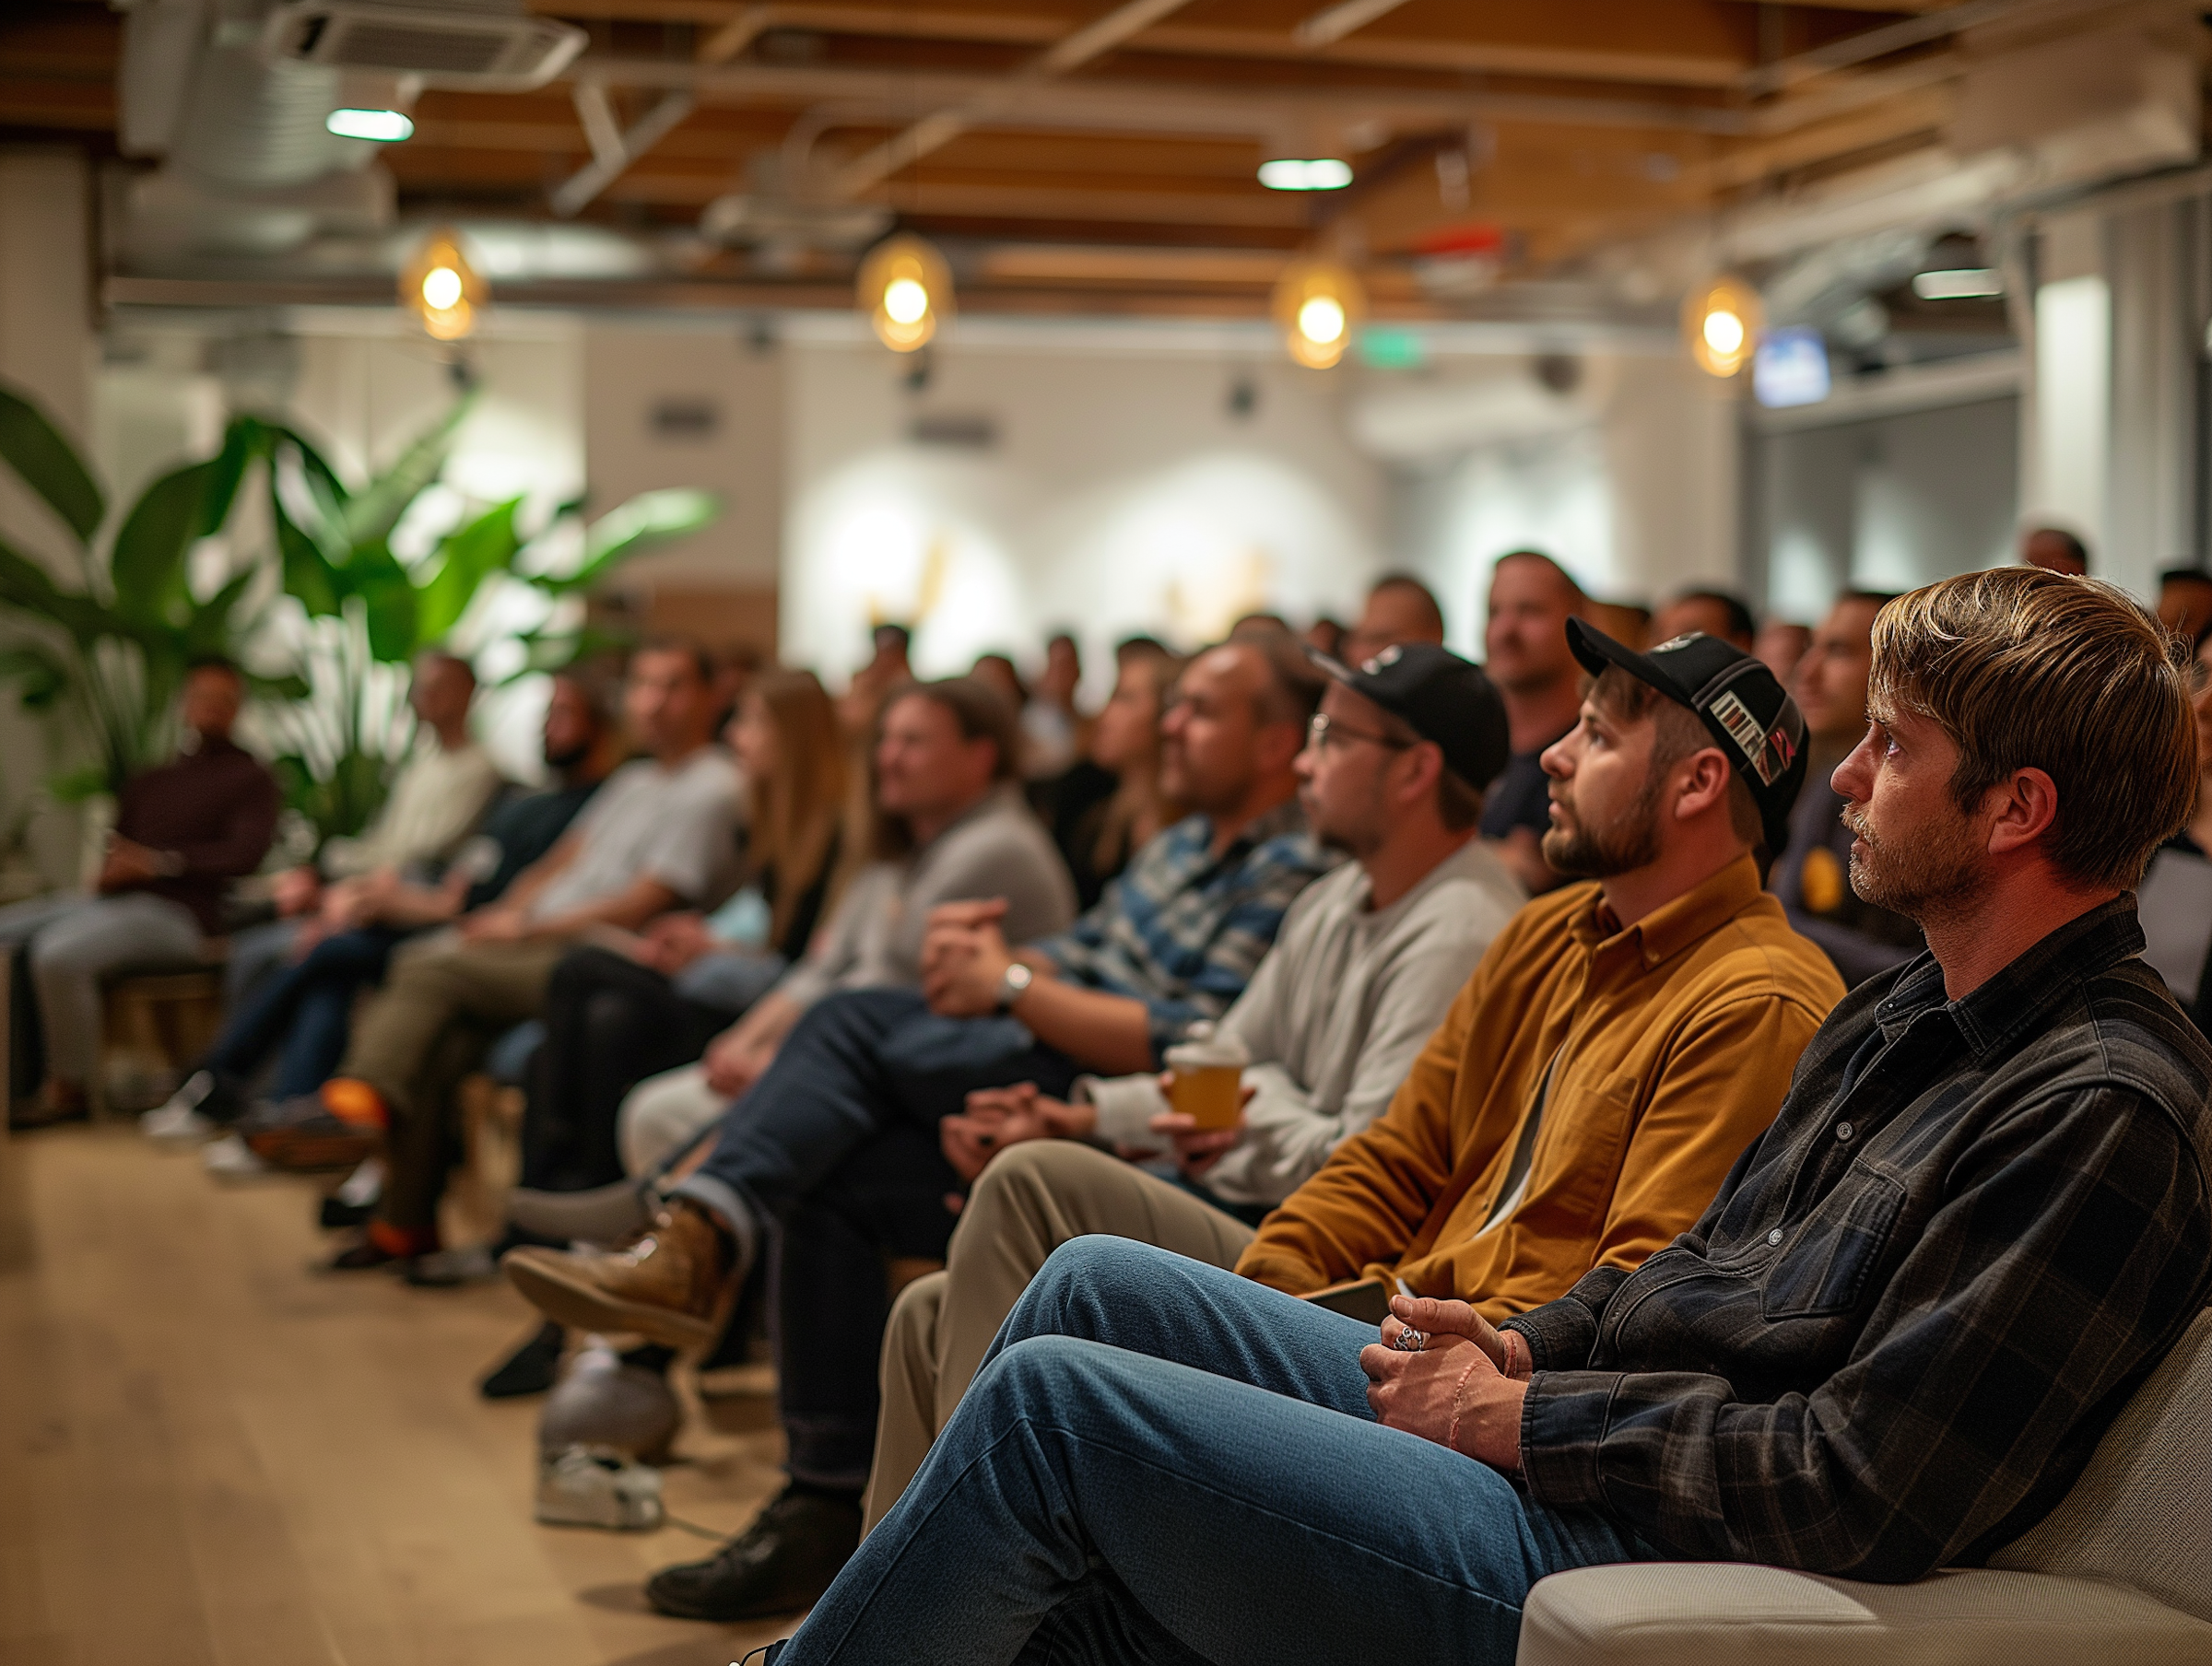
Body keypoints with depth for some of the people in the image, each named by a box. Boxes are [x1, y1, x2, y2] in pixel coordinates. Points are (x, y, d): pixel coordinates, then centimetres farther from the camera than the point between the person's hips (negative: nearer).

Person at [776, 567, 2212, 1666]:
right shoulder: (1905, 1018, 13)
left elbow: (1855, 1488, -23)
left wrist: (1521, 1418, -14)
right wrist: (1526, 1351, 3)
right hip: (1533, 1428, 10)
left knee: (1052, 1397, -12)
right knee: (1099, 1285, 6)